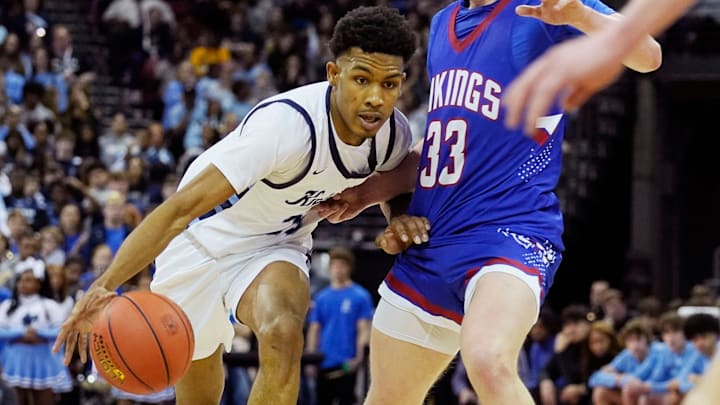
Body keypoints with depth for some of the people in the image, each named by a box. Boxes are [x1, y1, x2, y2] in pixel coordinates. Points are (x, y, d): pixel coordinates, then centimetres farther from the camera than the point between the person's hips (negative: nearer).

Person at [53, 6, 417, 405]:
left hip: (277, 246, 3)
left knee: (283, 335, -31)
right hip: (206, 237, -3)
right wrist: (104, 285, -51)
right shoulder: (286, 123, -37)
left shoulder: (393, 133, -16)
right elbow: (184, 206, -41)